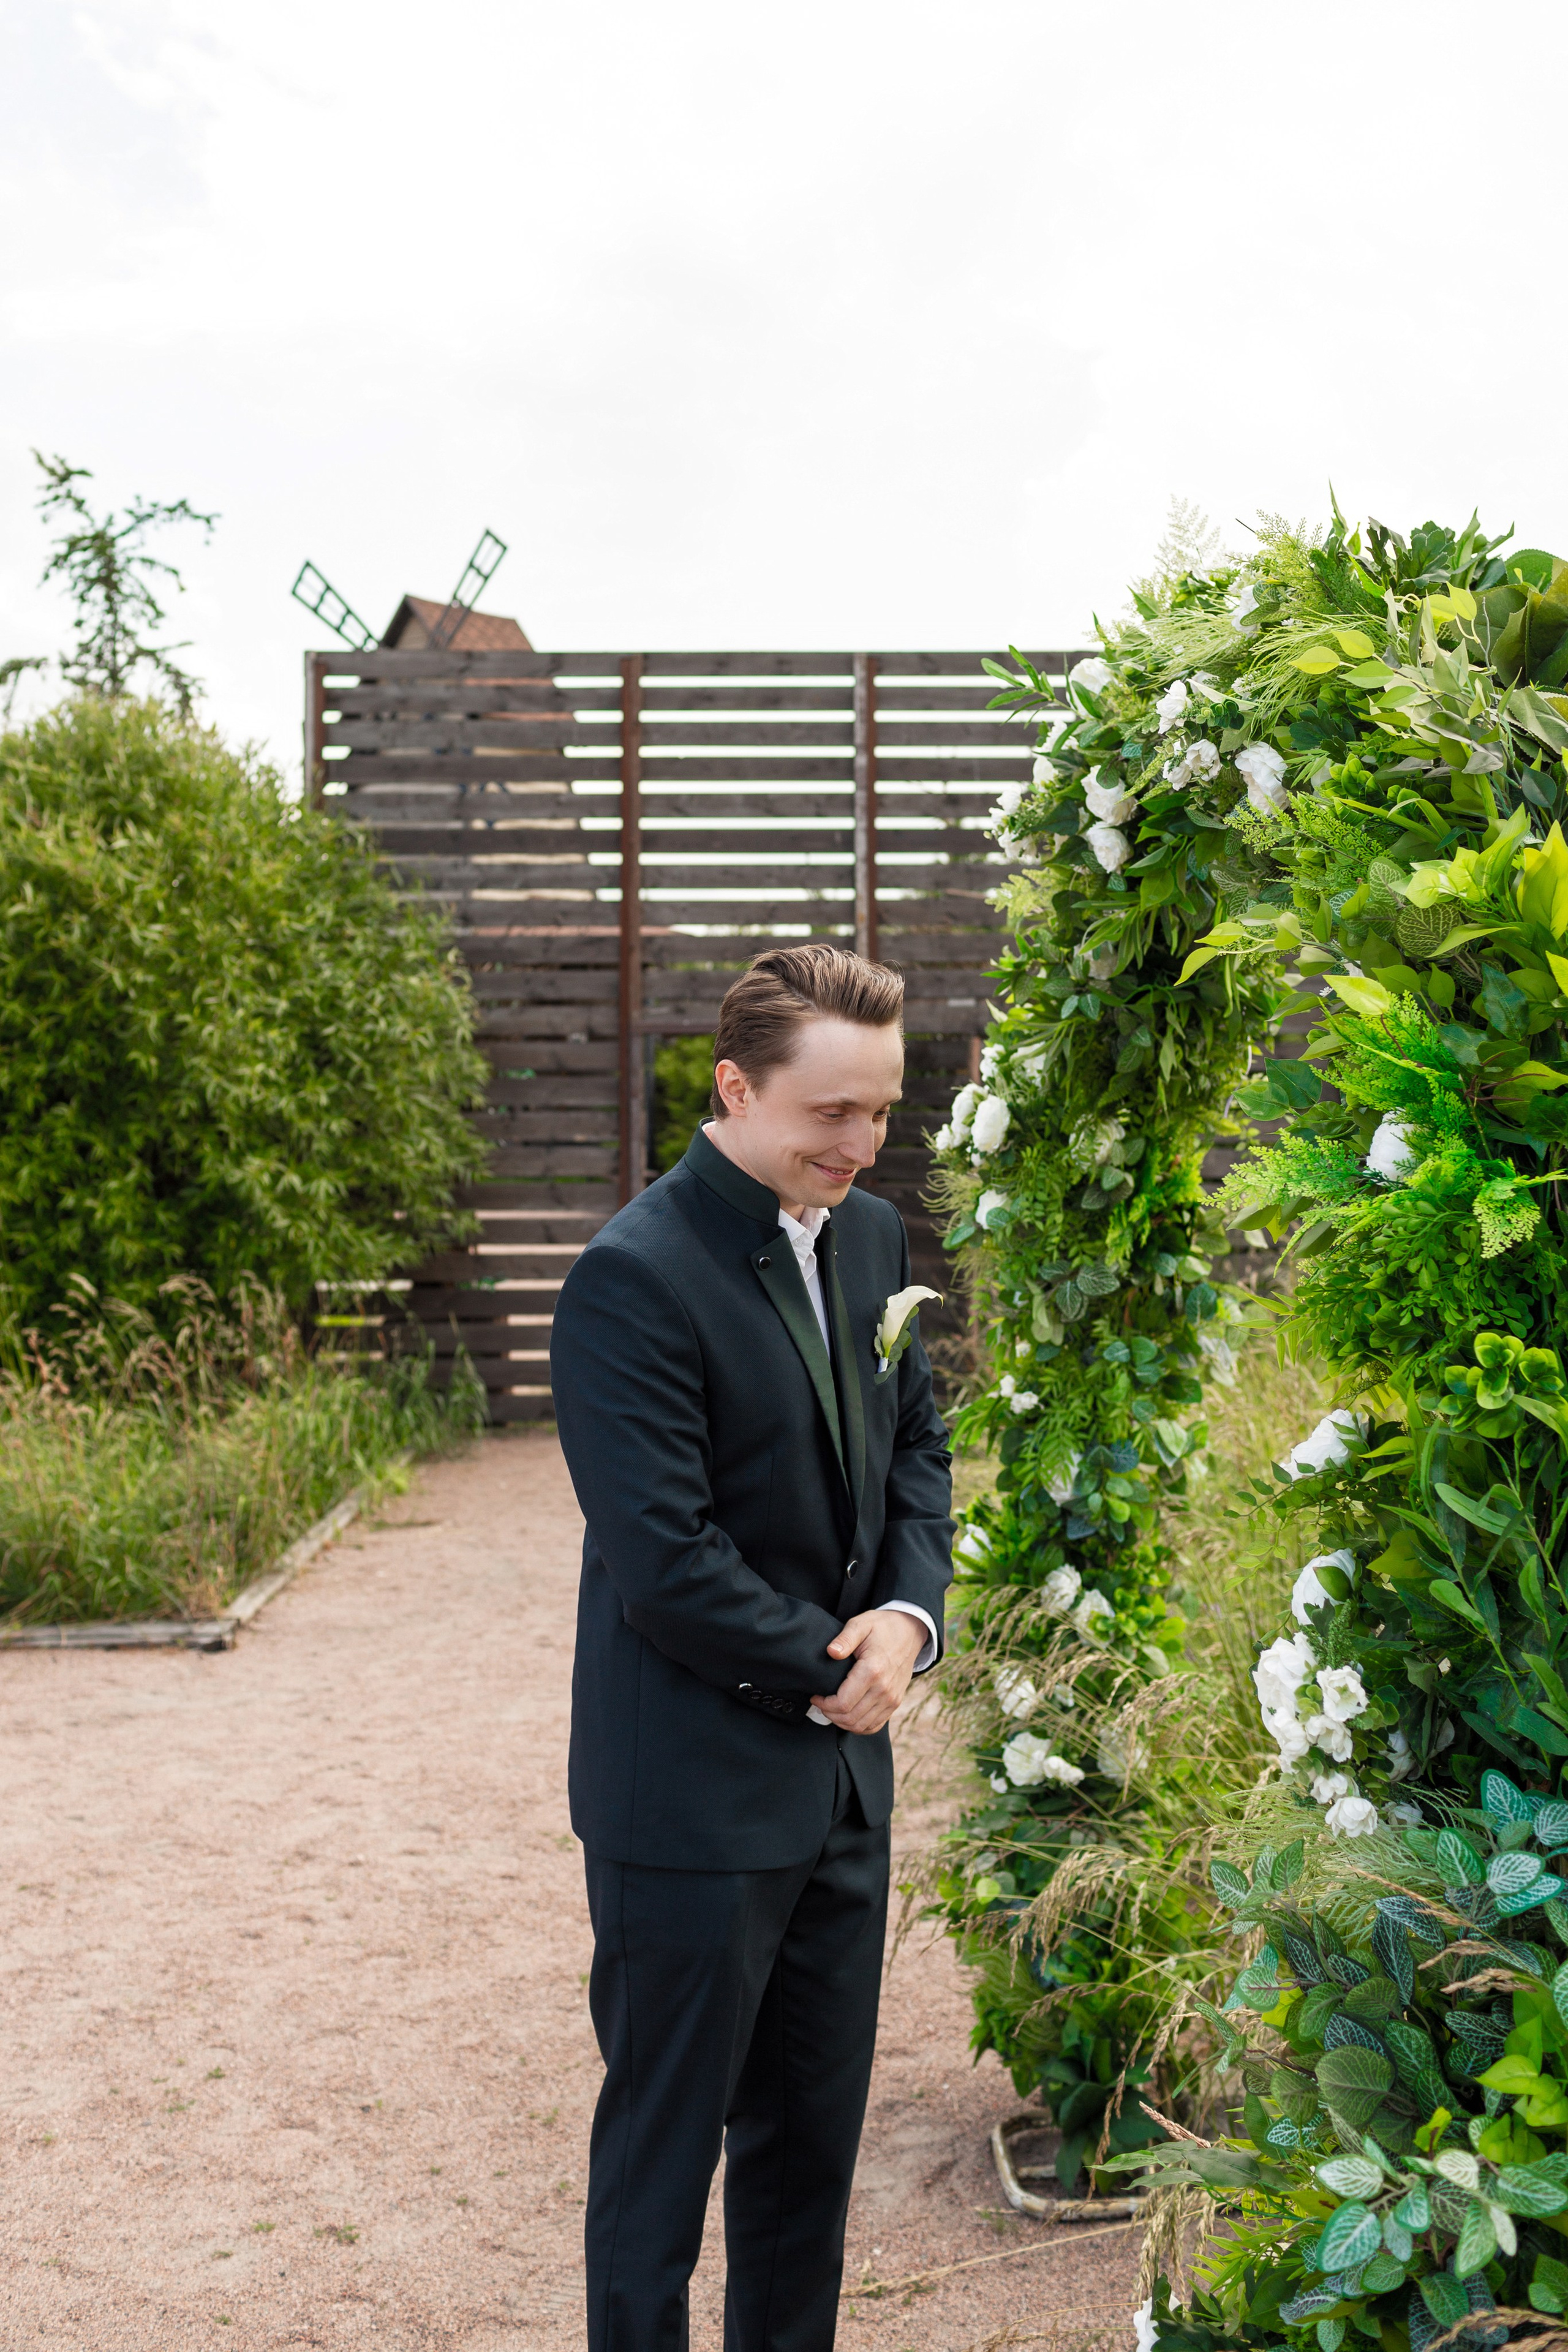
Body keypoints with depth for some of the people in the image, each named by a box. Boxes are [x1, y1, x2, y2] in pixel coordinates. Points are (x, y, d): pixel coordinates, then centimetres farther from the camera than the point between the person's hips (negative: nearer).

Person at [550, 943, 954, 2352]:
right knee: (662, 2154, 8)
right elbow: (665, 1563, -23)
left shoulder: (871, 1237, 6)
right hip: (694, 1798, -7)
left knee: (813, 2144, 19)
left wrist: (912, 1614, -4)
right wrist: (833, 1671, -11)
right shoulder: (637, 1278, -20)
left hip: (840, 1782, 8)